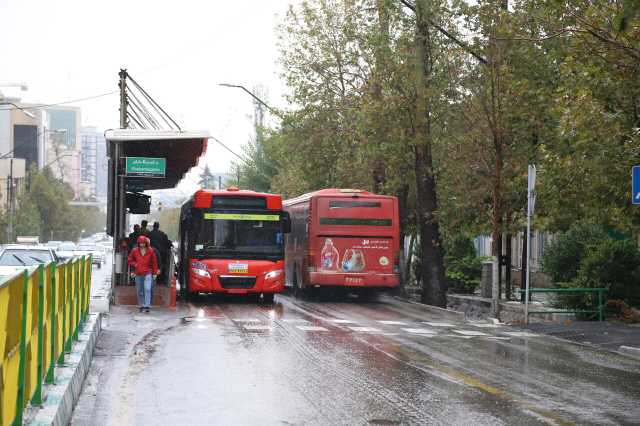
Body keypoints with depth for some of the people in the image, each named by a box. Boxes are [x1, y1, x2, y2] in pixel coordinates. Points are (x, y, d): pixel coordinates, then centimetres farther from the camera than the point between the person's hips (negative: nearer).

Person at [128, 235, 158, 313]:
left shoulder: (150, 251, 2)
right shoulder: (134, 251, 4)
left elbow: (154, 262, 9)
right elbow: (130, 260, 16)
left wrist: (155, 273, 6)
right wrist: (134, 264, -4)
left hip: (148, 273, -2)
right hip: (138, 274, 2)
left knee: (147, 289, -17)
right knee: (139, 291, 7)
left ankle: (147, 306, -22)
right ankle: (141, 306, 16)